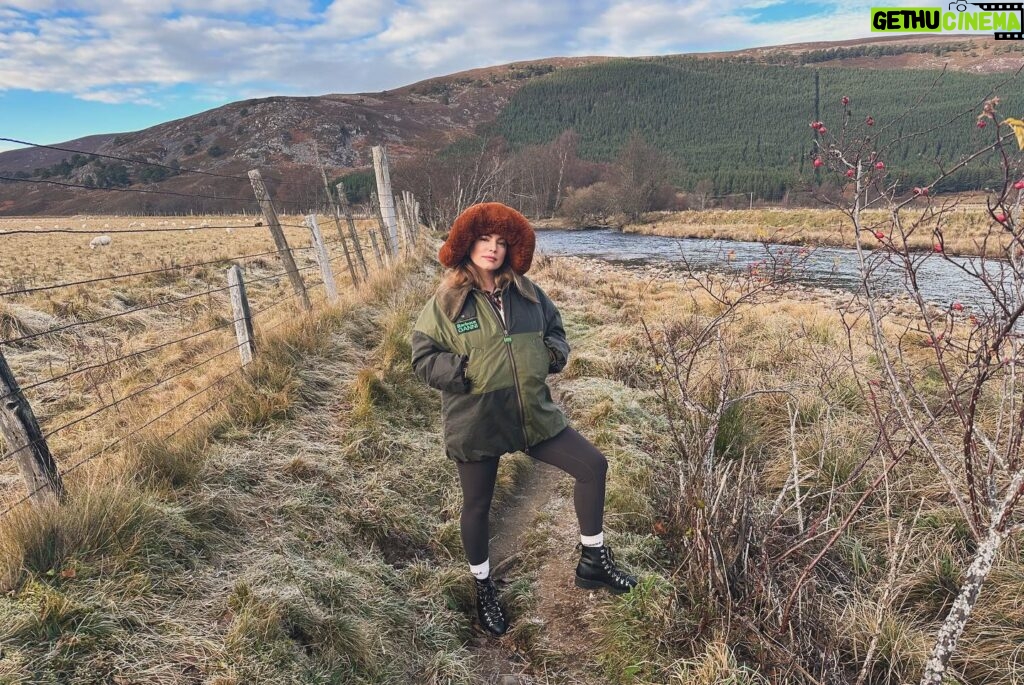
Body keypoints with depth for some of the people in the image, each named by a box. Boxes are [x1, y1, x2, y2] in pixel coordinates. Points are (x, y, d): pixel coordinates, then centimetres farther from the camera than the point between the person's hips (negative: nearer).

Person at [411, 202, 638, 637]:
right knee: (477, 506, 11)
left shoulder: (527, 293, 3)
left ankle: (592, 561, 23)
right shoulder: (446, 301, -9)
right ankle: (483, 587, 39)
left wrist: (555, 353, -5)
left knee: (593, 465, 3)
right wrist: (463, 370, -21)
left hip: (535, 414, 4)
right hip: (475, 424, -4)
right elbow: (422, 359, -7)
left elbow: (555, 331, 16)